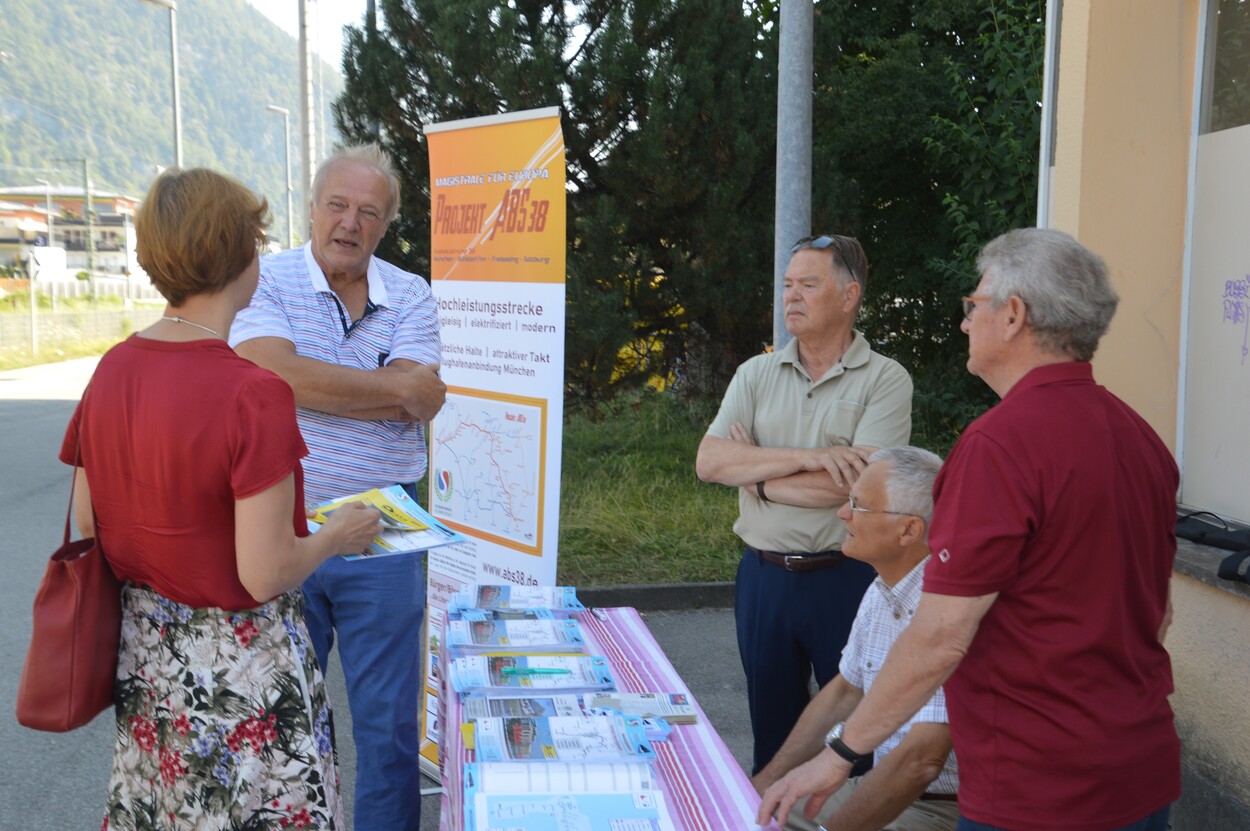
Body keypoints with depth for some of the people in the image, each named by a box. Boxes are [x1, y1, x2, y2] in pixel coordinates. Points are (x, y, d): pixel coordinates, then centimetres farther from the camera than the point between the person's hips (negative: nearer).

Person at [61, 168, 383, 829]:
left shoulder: (112, 369, -3)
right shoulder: (254, 395, -25)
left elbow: (87, 521, 6)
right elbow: (266, 576, -23)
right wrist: (338, 535, -5)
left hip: (142, 651, 7)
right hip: (239, 668, -7)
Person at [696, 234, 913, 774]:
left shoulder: (885, 380, -6)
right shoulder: (756, 374, 7)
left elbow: (858, 484, -18)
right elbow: (709, 461, -6)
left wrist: (756, 474, -9)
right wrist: (805, 457, -17)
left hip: (846, 579, -4)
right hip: (763, 576, 4)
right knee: (771, 726, 17)